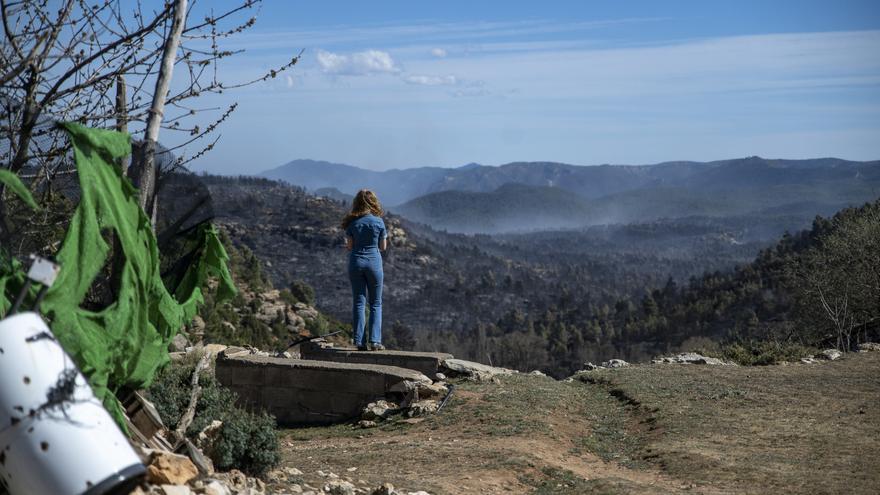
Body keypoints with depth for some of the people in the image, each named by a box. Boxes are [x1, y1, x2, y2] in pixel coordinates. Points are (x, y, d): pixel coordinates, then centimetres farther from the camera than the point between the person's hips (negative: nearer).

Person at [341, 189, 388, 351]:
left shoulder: (352, 222, -3)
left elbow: (349, 246, -1)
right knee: (376, 303, 7)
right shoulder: (378, 221, -6)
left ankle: (360, 341, 4)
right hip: (374, 261, -1)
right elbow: (383, 246, 0)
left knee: (358, 302, 7)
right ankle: (375, 341, 0)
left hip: (356, 262, 1)